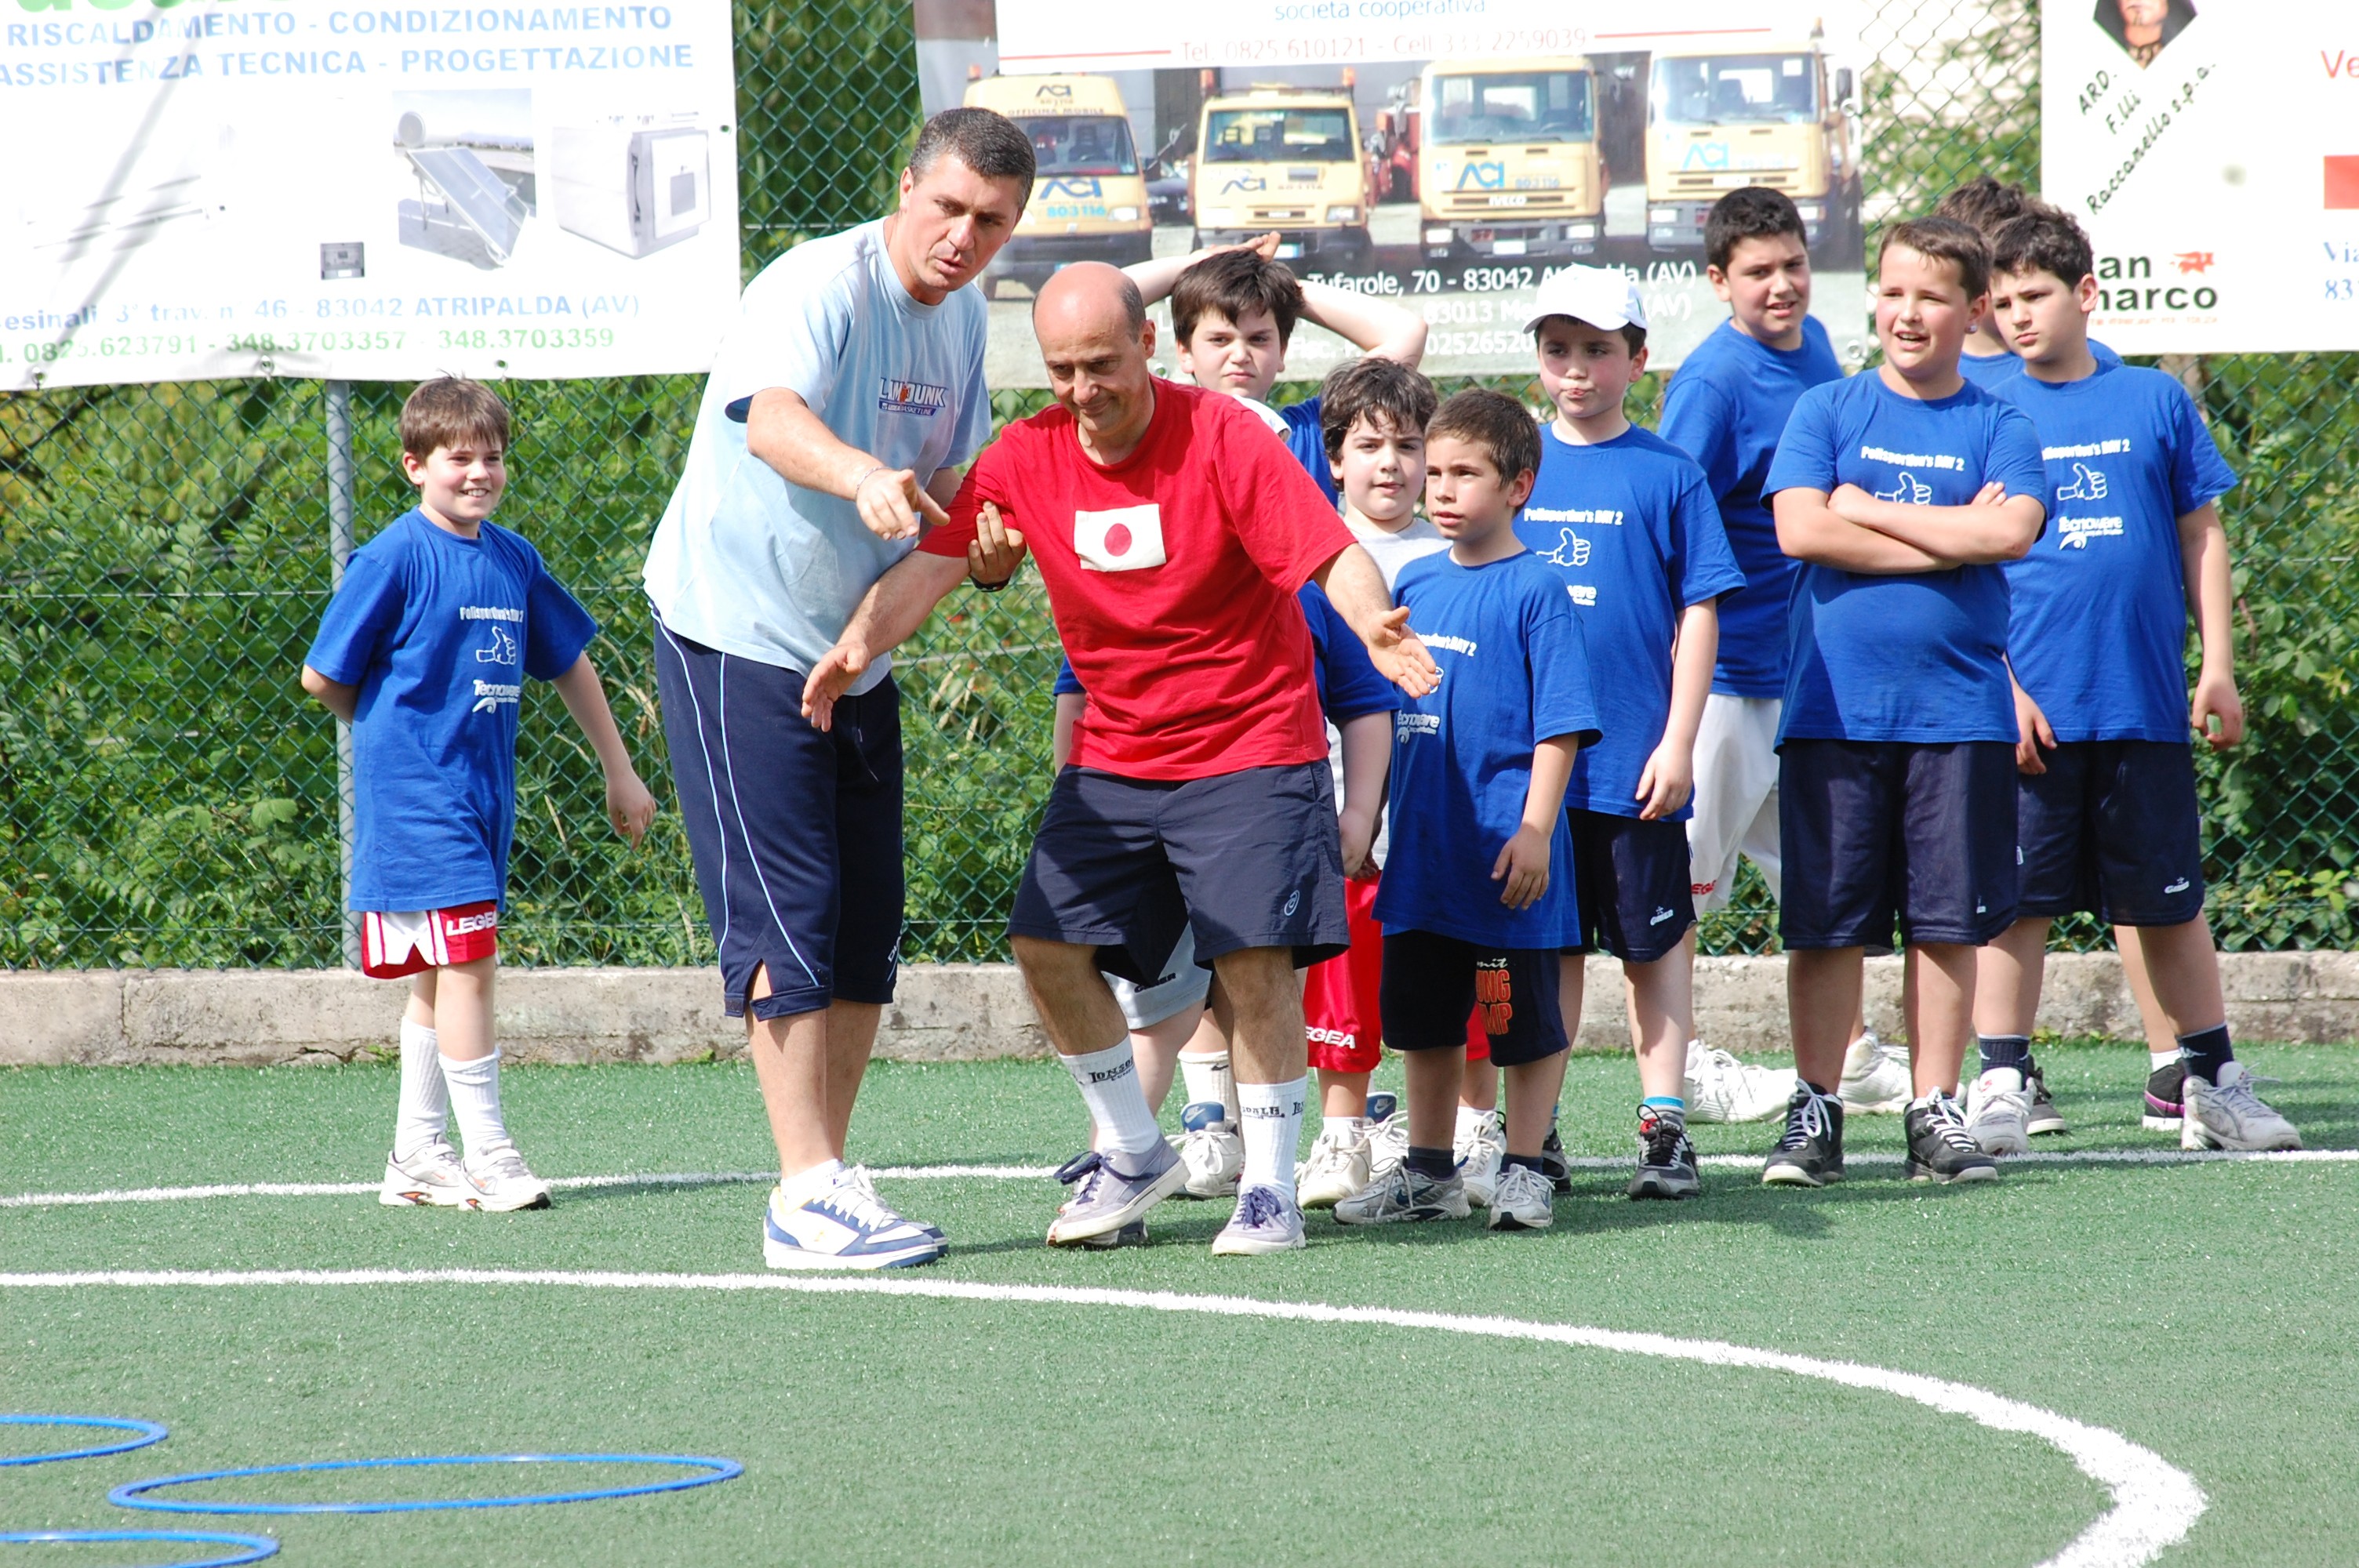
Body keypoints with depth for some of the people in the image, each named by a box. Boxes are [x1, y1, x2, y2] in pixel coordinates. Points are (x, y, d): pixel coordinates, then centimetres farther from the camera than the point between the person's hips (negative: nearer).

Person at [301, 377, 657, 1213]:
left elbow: (570, 664, 20)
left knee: (439, 973, 12)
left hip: (484, 792, 7)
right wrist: (394, 729, 8)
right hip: (416, 792, -7)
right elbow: (323, 679, -6)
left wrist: (620, 772, 21)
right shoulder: (395, 558, -10)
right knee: (467, 960, -13)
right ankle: (487, 1153, -12)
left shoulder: (514, 560, 9)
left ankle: (418, 1156, 18)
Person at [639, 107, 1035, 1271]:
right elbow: (771, 416, -40)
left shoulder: (962, 316, 7)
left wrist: (978, 546, -7)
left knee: (866, 926, 7)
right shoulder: (820, 288, -19)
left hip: (856, 652, 8)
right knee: (788, 920, -12)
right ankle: (809, 1198, -13)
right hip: (738, 640, -8)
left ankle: (823, 1192, 13)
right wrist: (863, 475, -61)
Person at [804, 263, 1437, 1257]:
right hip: (1114, 756, 5)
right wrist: (858, 644, -27)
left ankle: (1269, 1187, -2)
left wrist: (1374, 626, -44)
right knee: (1047, 943, -3)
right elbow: (930, 564, -8)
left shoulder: (1221, 438, -15)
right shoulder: (1026, 458, -2)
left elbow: (1334, 554, -22)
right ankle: (1134, 1155, 14)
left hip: (1249, 747, -5)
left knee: (1254, 956, -13)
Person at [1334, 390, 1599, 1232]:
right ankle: (1428, 1172, 25)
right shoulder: (1414, 583, 10)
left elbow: (1559, 725, -11)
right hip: (1423, 848, 7)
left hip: (1504, 855, -7)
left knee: (1525, 1020, 2)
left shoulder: (1534, 591, -8)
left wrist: (1535, 831, -18)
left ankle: (1524, 1171, 11)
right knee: (1422, 1016, 14)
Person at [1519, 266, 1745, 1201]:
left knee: (1654, 944, 3)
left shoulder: (1667, 475, -1)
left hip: (1635, 766, -2)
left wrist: (1677, 744, -7)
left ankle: (1664, 1126, 6)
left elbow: (1699, 615, -1)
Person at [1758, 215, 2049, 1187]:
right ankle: (1814, 1114, 9)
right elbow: (1799, 530, -8)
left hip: (1959, 712, 0)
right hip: (1834, 707, 0)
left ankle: (1936, 1114, 10)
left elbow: (2012, 531, -12)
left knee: (1947, 921, 3)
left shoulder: (1998, 429, 7)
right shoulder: (1827, 413, 7)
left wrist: (1868, 508, -8)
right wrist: (1951, 539, -8)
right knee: (1825, 922, 0)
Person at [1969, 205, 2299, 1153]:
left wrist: (2216, 669, 6)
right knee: (2016, 900, 0)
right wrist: (2002, 688, -6)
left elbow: (2201, 538, 11)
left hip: (2147, 709, 1)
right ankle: (2001, 1082, 7)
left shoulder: (2156, 403, 6)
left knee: (2170, 900, 9)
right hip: (2030, 712, -1)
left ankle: (2207, 1077, 18)